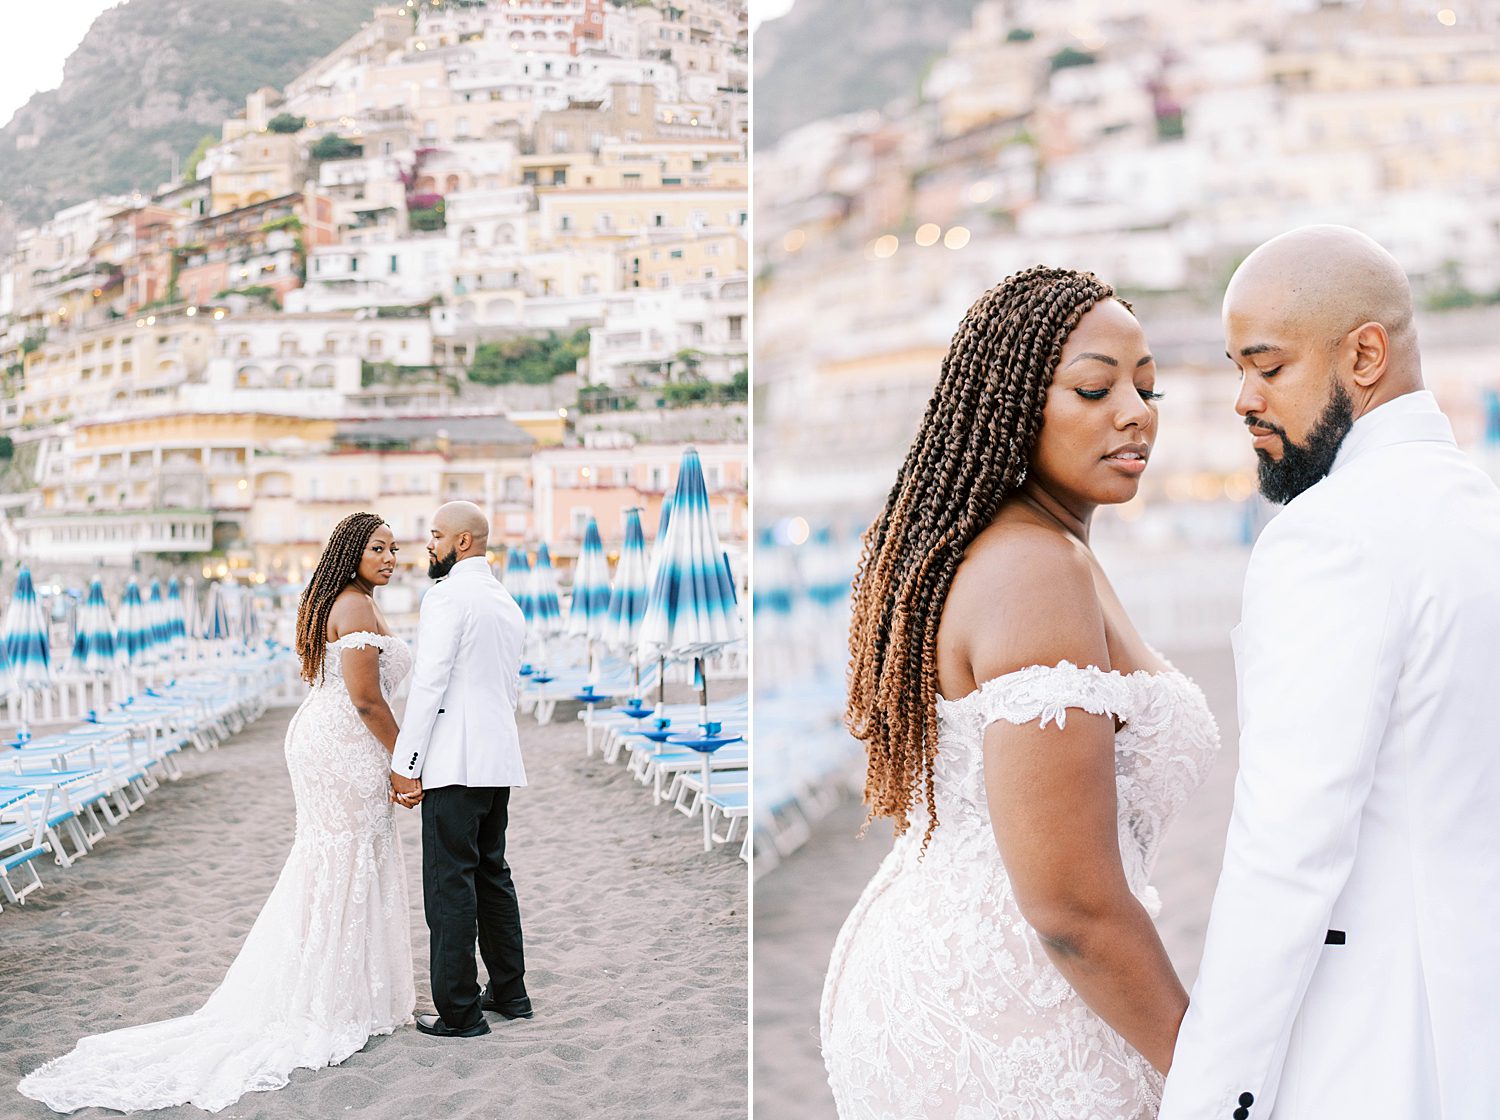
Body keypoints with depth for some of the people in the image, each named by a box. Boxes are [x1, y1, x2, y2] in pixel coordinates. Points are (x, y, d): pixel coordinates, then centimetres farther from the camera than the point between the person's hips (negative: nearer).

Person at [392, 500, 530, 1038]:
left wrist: (405, 764, -13)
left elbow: (429, 683, -15)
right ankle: (510, 992, 24)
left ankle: (459, 1011, -1)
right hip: (500, 757, 9)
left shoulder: (448, 594, -10)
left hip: (456, 762, -9)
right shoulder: (508, 603, 18)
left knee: (450, 883, -4)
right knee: (492, 873, 17)